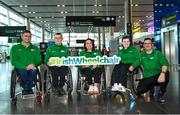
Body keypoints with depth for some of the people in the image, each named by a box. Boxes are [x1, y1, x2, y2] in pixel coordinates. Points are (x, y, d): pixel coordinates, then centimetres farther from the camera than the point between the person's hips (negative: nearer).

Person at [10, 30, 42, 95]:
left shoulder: (35, 48, 20)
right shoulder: (15, 48, 14)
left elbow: (39, 60, 11)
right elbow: (13, 61, 1)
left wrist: (33, 64, -14)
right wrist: (25, 67, -15)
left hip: (32, 68, 1)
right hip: (20, 68, -1)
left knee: (33, 71, -35)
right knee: (23, 72, -37)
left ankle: (25, 89, -16)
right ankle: (29, 89, -14)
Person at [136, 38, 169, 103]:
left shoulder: (158, 54, -5)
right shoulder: (142, 55, 6)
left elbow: (165, 64, -20)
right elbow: (141, 64, 23)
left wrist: (163, 73, -39)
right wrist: (145, 72, 7)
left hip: (157, 76, -3)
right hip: (147, 78, 3)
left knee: (166, 74, -35)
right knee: (140, 90, -19)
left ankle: (161, 94, -11)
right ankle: (151, 87, 19)